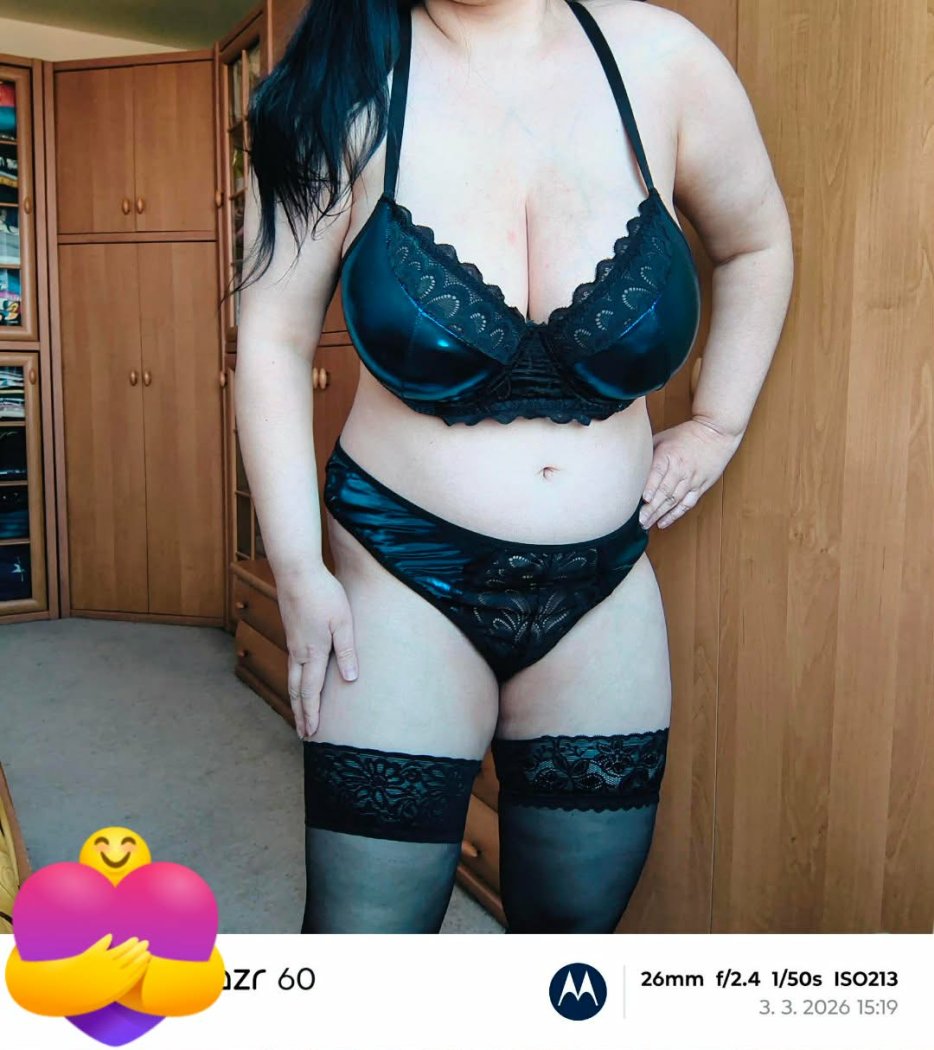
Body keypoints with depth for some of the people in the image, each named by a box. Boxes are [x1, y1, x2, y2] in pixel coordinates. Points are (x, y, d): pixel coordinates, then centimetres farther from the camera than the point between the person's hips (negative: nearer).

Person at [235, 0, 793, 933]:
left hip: (604, 592, 3)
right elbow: (273, 338, -4)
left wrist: (718, 424, 8)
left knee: (576, 922, 16)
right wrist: (296, 569, -9)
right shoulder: (349, 85, -5)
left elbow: (755, 243, 15)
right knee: (365, 932, 4)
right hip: (408, 583, -2)